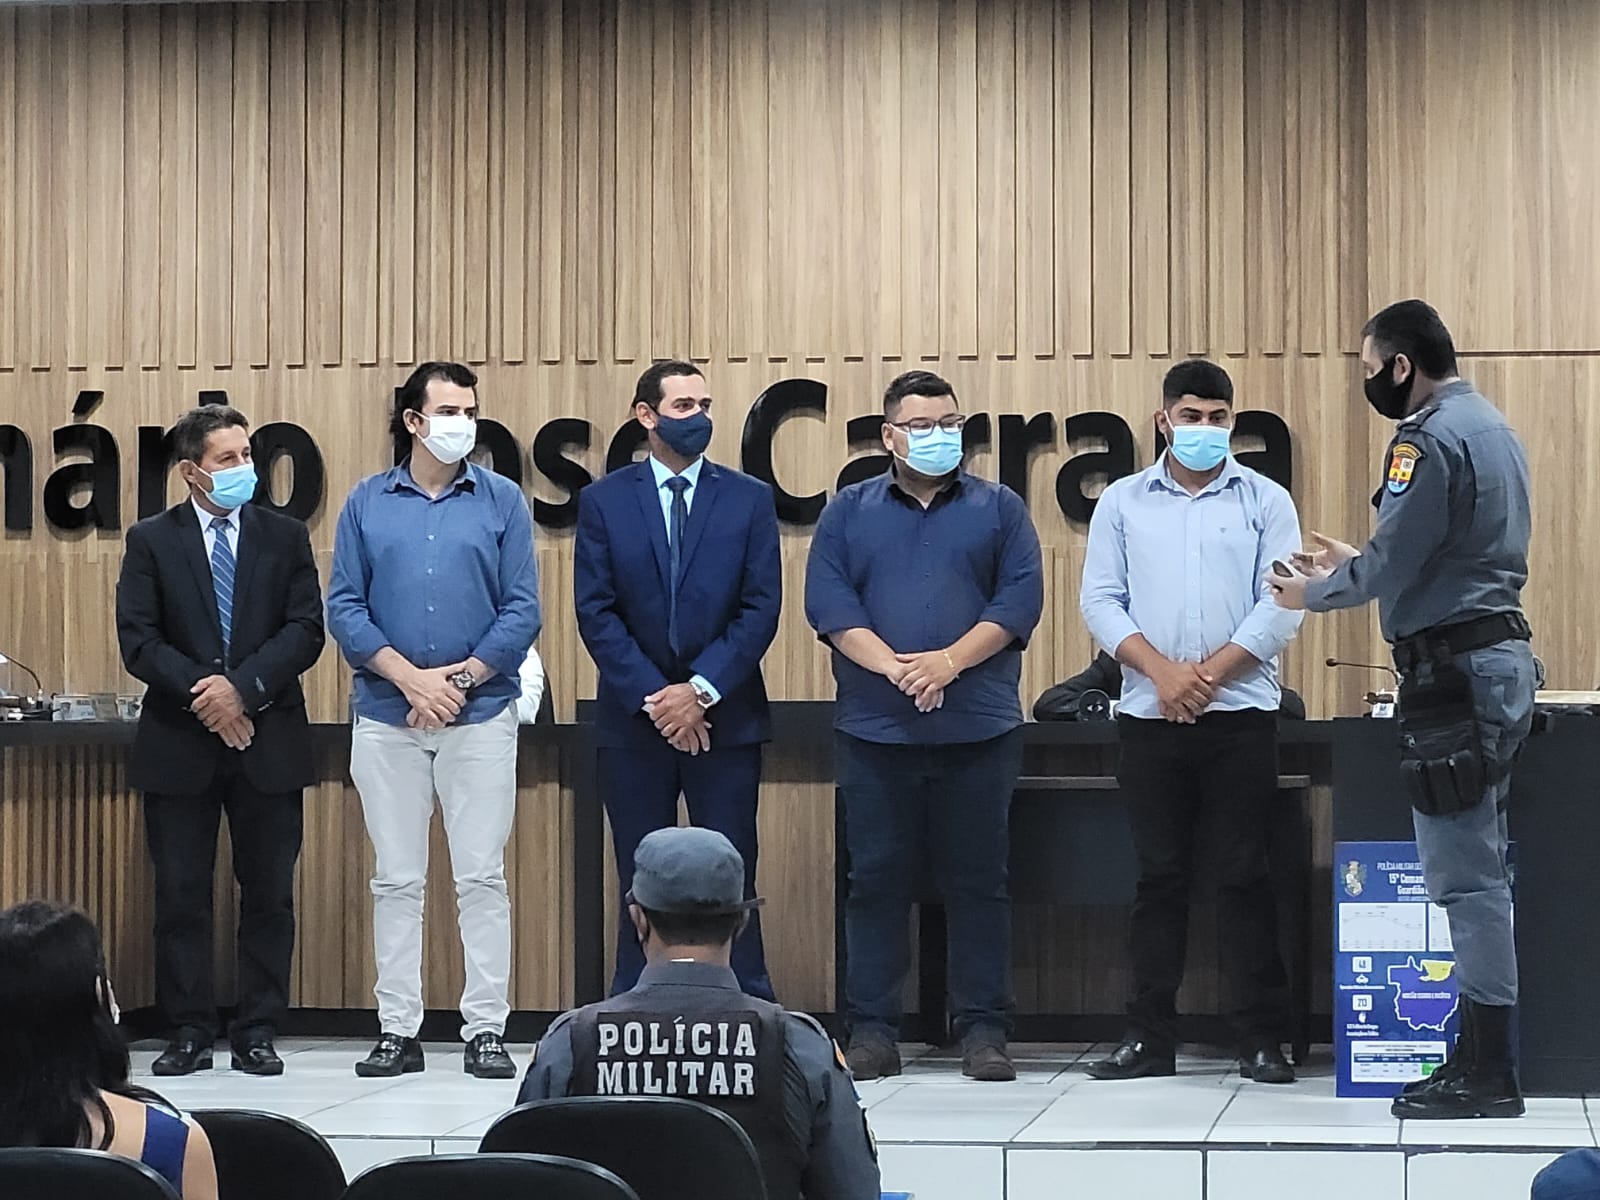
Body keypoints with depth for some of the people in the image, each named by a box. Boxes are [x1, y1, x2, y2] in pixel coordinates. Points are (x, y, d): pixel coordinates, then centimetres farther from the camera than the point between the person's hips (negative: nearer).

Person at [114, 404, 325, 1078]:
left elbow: (305, 631, -2)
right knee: (180, 894, 2)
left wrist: (243, 687, -15)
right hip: (178, 744, -1)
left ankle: (257, 1034, 10)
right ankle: (189, 1033, 10)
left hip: (267, 740, 1)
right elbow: (137, 641, -3)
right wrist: (202, 690, -15)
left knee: (268, 893, 3)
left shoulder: (285, 537, 8)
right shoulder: (151, 541, 4)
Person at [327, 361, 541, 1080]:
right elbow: (343, 608, 2)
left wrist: (458, 680, -10)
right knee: (396, 880, 6)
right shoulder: (368, 503, 6)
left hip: (481, 716, -1)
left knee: (481, 878, 0)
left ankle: (486, 1029, 5)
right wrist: (409, 677, -10)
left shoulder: (502, 502, 4)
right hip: (385, 718, 1)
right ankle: (398, 1031, 12)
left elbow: (522, 611, -1)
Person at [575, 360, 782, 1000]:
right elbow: (596, 612, -2)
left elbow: (761, 606, -1)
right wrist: (653, 697, -11)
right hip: (633, 721, 0)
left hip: (724, 717, 0)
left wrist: (701, 690, -12)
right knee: (641, 884, 5)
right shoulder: (604, 501, 4)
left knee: (732, 879, 0)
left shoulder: (749, 499, 5)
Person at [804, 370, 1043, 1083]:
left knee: (978, 880, 2)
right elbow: (827, 600, 0)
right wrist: (892, 665, -14)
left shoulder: (999, 509, 10)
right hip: (874, 727, 0)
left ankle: (982, 1029, 7)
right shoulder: (849, 512, 11)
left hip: (978, 728, 0)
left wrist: (950, 661, -13)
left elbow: (1021, 596, 0)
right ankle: (872, 1029, 7)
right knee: (876, 877, 2)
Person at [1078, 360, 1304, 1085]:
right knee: (1159, 875, 6)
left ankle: (1261, 1039, 3)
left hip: (1241, 714, -1)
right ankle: (1150, 1037, 10)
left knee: (1245, 875, -1)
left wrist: (1210, 673, -12)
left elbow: (1281, 605, -2)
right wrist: (1161, 671, -11)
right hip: (1149, 718, 2)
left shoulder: (1265, 502, 6)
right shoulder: (1123, 502, 10)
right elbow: (1100, 600, 3)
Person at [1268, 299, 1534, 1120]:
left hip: (1456, 672, -10)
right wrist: (1356, 565, 23)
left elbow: (1390, 565, -16)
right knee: (1480, 871, 13)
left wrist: (1315, 593, 2)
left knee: (1465, 876, -7)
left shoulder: (1430, 439, -15)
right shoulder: (1489, 427, 17)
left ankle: (1488, 1075, -5)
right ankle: (1484, 1058, 17)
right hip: (1496, 656, 10)